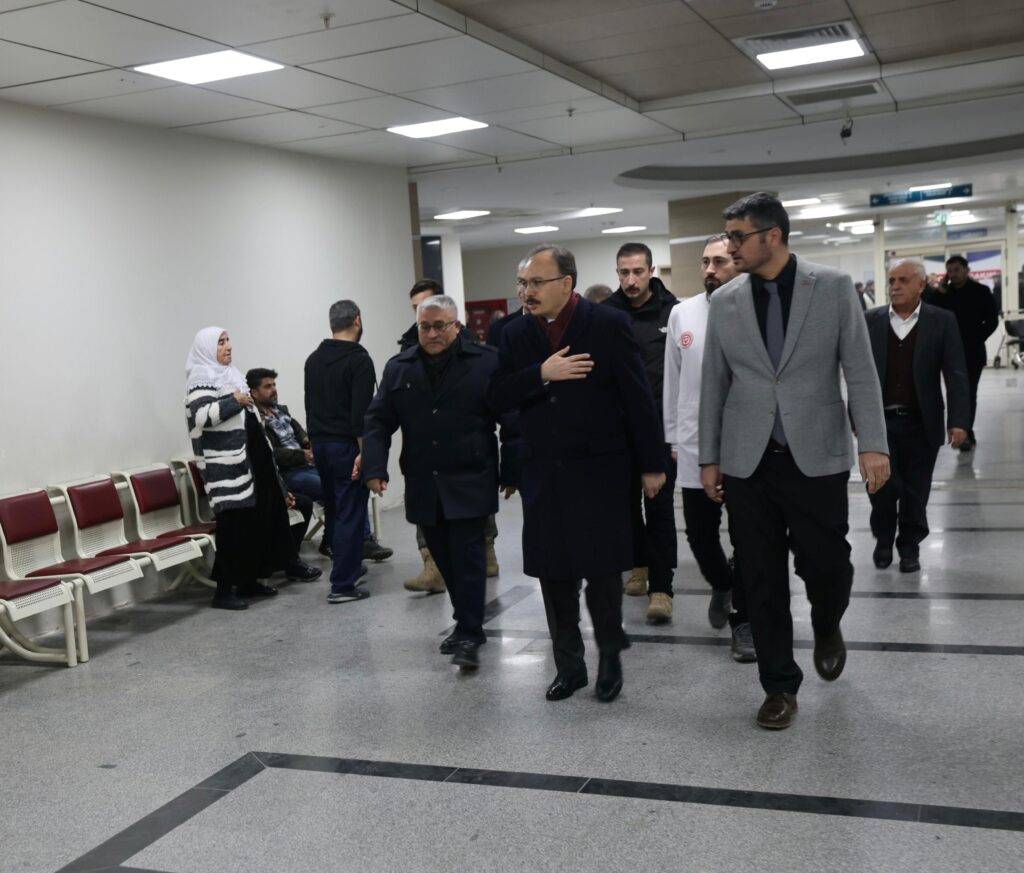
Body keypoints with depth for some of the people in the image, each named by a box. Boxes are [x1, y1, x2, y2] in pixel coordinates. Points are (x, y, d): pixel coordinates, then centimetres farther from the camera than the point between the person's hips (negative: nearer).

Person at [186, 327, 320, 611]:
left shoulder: (228, 374, 19)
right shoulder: (202, 379, -9)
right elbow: (201, 417, -24)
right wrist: (234, 401, -18)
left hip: (248, 459, 9)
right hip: (226, 465, -9)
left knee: (256, 519, 10)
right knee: (233, 524, -10)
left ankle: (248, 580, 19)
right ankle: (224, 590, -4)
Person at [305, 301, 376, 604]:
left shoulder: (313, 359, 12)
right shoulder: (358, 359, -12)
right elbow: (361, 412, -20)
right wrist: (364, 451, -19)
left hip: (320, 444, 8)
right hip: (346, 446, -8)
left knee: (333, 511, 18)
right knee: (350, 514, -4)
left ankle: (345, 567, 31)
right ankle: (342, 585, -4)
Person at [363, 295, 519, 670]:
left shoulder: (487, 362, -4)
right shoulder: (399, 368, 8)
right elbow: (378, 421, 6)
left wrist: (511, 472, -4)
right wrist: (375, 467, -7)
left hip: (470, 483, -4)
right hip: (423, 485, 4)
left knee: (467, 555, -6)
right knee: (444, 558, 11)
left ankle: (468, 635, 2)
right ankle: (468, 623, 25)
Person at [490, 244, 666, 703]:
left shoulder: (609, 324, -5)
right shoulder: (516, 333, 7)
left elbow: (638, 398, -5)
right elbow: (499, 395, 1)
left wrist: (651, 464, -5)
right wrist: (541, 374, -16)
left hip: (599, 469, -4)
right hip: (542, 474, 4)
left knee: (601, 569, 2)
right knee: (553, 574, 9)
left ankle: (610, 655, 23)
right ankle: (568, 665, 23)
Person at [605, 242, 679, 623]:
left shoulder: (673, 311, -5)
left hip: (661, 423, -3)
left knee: (659, 503, -3)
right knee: (628, 498, 15)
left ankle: (661, 588, 1)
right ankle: (640, 563, 34)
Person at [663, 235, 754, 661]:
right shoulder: (682, 313, 4)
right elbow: (672, 380, 8)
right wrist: (672, 437, 8)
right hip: (695, 446, 3)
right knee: (700, 535, 12)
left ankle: (744, 619, 22)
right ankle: (721, 585, 42)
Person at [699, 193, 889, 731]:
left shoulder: (833, 288, -1)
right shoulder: (724, 302, 5)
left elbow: (860, 372, -3)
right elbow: (713, 384, 9)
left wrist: (873, 444, -11)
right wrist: (709, 457, 7)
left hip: (816, 457, -2)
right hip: (747, 461, 2)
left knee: (826, 564, 0)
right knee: (761, 581, 4)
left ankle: (827, 627, 36)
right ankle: (780, 686, 20)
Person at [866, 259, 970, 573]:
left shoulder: (942, 321, -1)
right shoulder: (871, 321, 2)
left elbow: (956, 375, -4)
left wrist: (958, 421, -11)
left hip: (921, 424, 0)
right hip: (879, 421, 0)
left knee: (915, 491, 7)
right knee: (882, 487, 0)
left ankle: (910, 547, 24)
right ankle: (883, 540, 24)